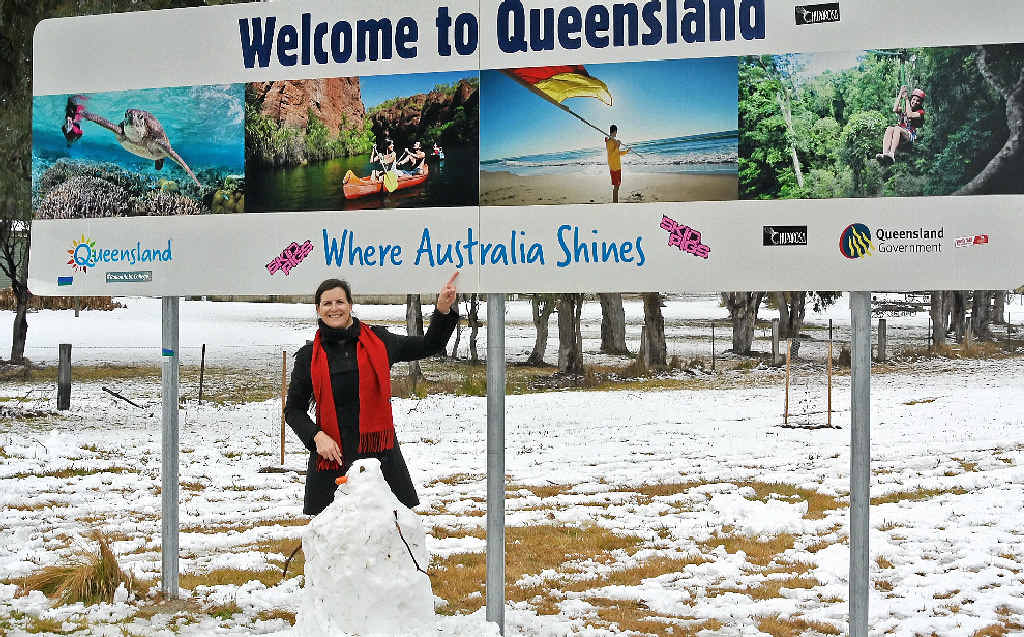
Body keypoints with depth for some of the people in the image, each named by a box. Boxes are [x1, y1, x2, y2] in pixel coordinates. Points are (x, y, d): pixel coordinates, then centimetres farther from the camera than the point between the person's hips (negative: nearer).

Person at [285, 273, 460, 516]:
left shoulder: (378, 340, 7)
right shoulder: (308, 356, 6)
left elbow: (429, 345, 17)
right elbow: (293, 410, 10)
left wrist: (443, 310, 3)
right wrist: (316, 436, -7)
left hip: (379, 451, 0)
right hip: (331, 456, 0)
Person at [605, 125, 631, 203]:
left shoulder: (614, 141, 13)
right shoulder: (609, 142, -17)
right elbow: (611, 155, -24)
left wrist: (626, 151, 15)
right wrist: (617, 146, -28)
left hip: (618, 166, 10)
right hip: (614, 167, -10)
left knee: (617, 185, 14)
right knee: (615, 186, -7)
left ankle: (616, 203, 20)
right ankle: (614, 203, -4)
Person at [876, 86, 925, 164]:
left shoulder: (920, 112, 12)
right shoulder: (904, 109, 27)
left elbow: (910, 115, -8)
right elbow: (895, 110, 5)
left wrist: (906, 99, 1)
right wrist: (900, 95, 5)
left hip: (910, 135, -4)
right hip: (898, 134, 4)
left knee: (897, 128, -37)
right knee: (889, 129, -31)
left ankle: (892, 155, -59)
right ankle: (885, 153, -53)